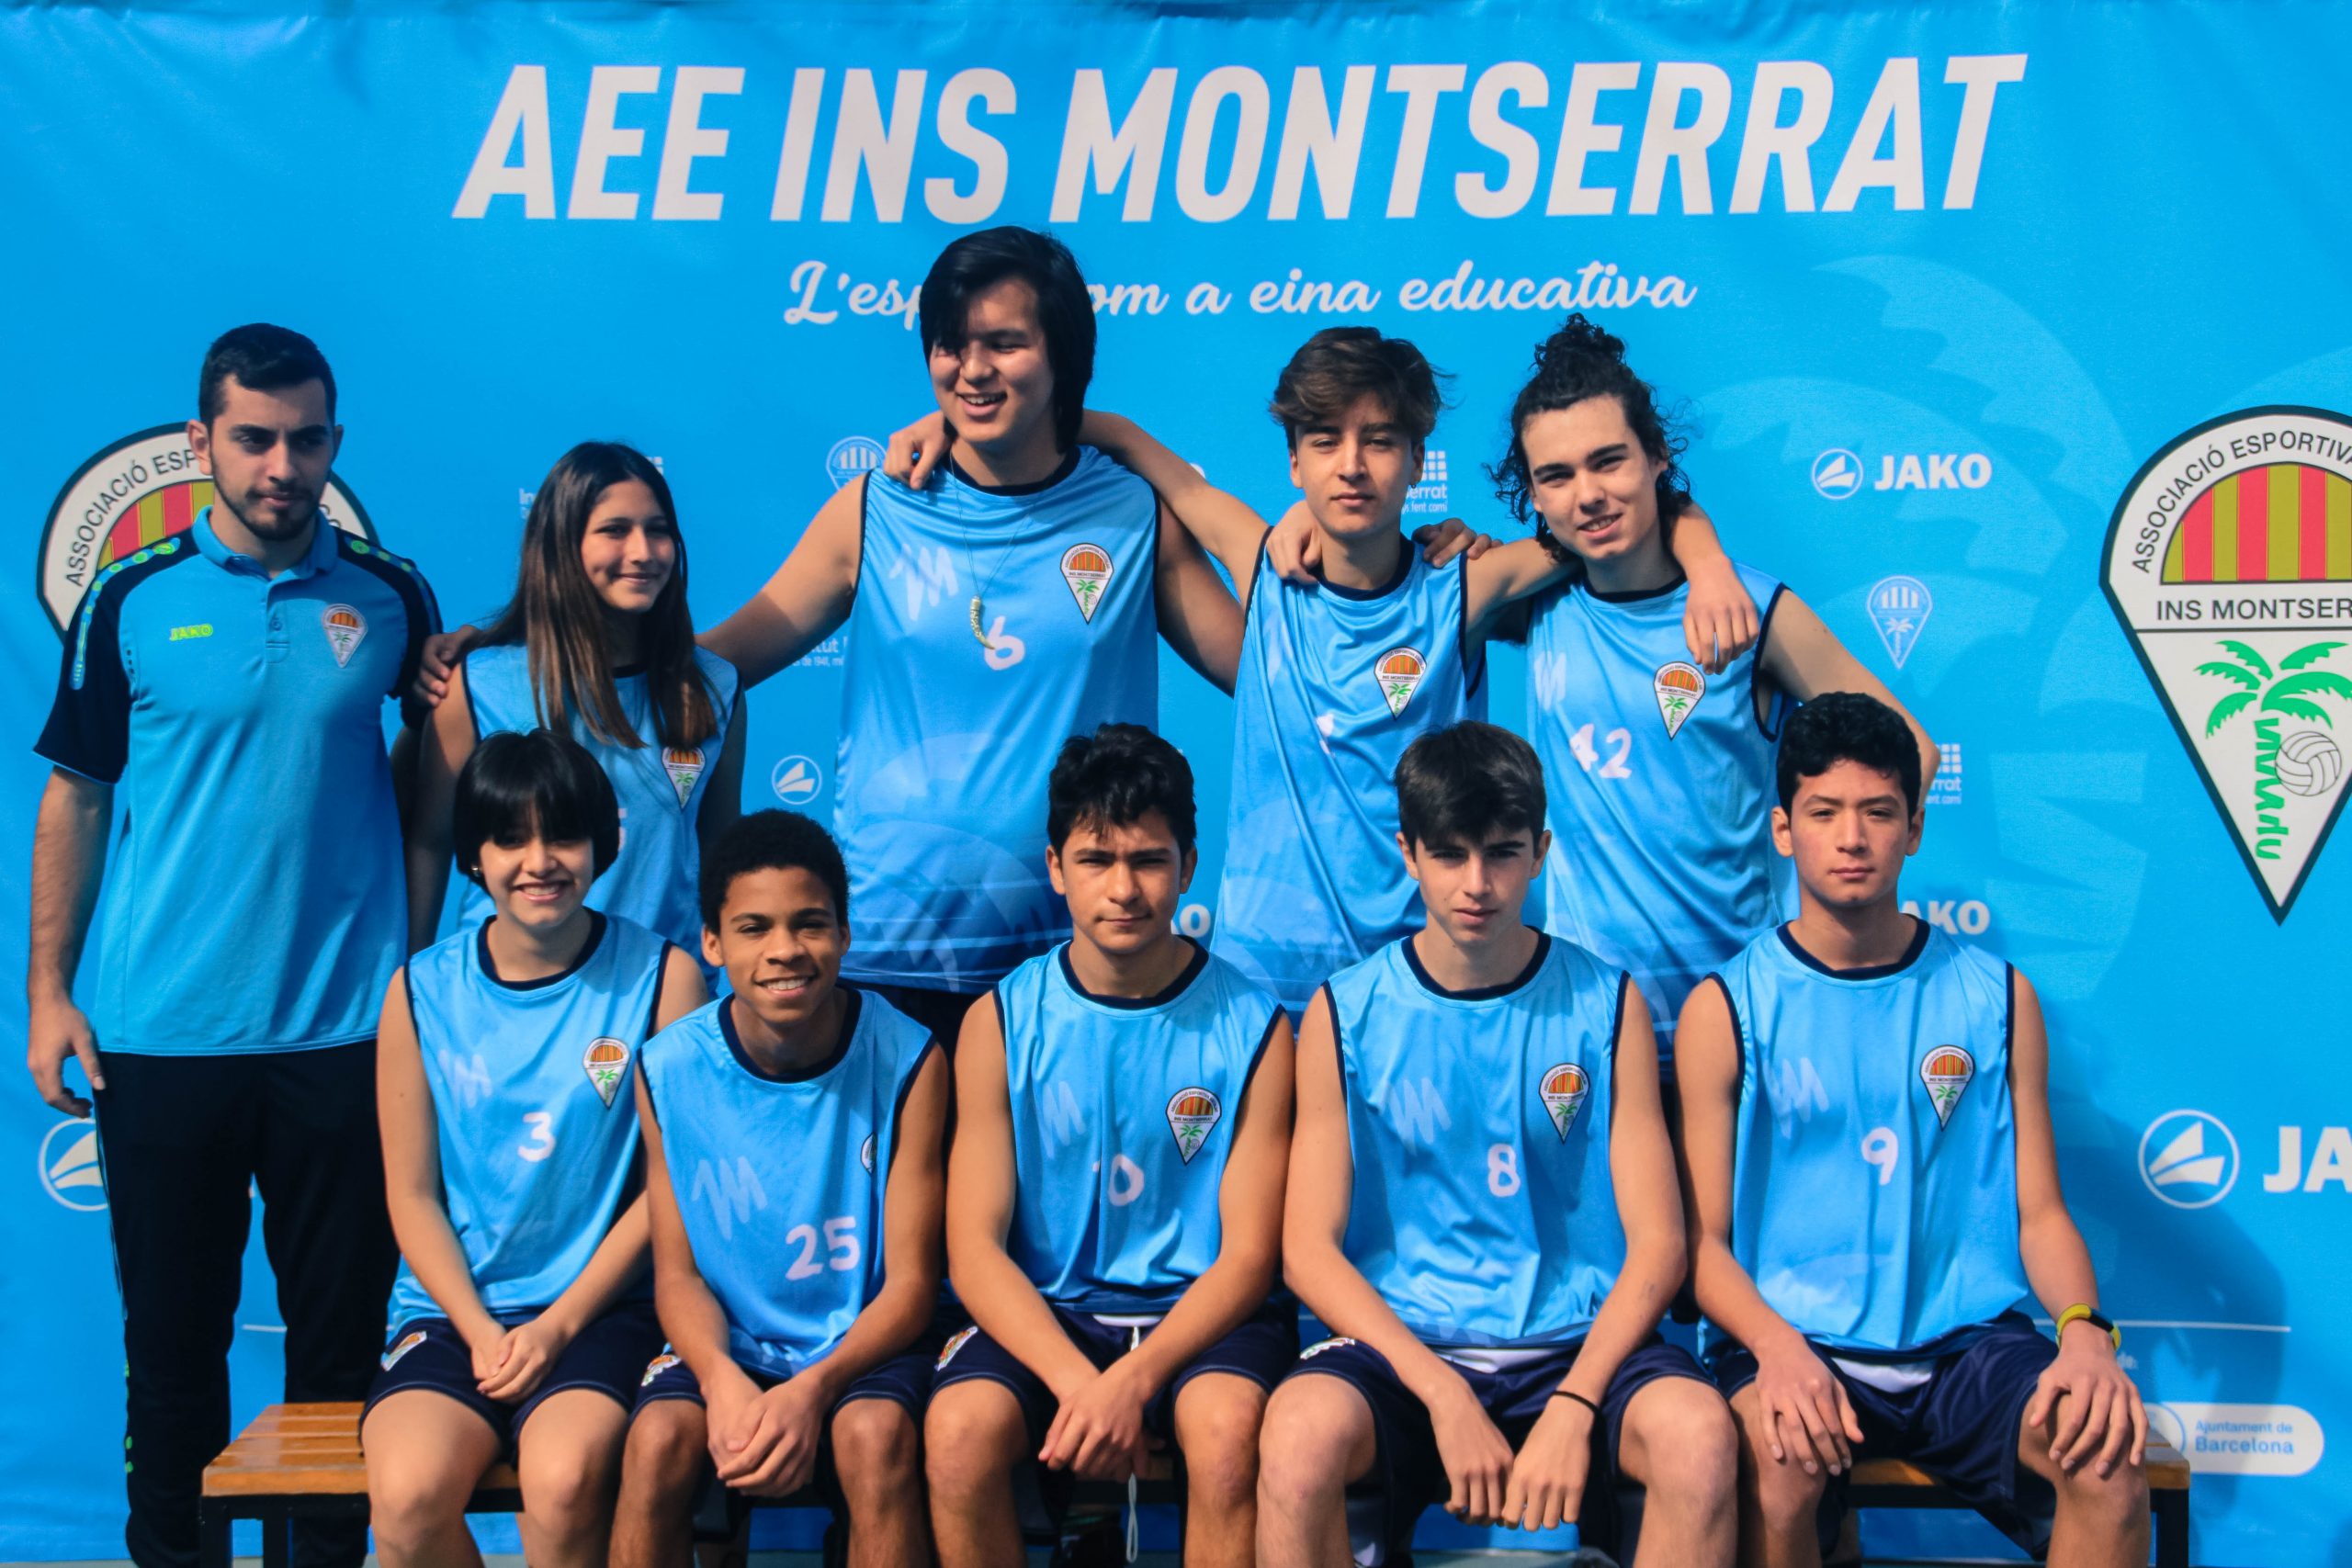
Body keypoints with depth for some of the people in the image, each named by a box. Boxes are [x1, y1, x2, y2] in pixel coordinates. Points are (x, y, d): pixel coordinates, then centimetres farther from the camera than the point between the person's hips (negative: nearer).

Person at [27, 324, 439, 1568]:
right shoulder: (131, 599, 1)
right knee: (171, 1335, 9)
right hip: (158, 1038, 0)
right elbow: (75, 798, 5)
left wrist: (424, 965, 5)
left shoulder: (390, 596, 3)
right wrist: (47, 990, 0)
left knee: (340, 1335, 7)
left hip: (345, 1032, 0)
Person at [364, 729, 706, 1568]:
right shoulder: (421, 991, 4)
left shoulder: (660, 975, -1)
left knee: (565, 1478, -31)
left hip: (602, 1307, -2)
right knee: (407, 1493, -27)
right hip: (452, 1310, 2)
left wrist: (560, 1323, -7)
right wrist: (480, 1331, -7)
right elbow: (412, 1194, 6)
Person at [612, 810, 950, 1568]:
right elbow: (677, 1271, 0)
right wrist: (722, 1379, -21)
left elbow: (910, 1283, -8)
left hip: (864, 1342, -1)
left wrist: (814, 1388, -25)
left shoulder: (908, 1059, -10)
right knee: (659, 1437, -28)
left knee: (875, 1434, -32)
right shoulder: (669, 1069, -5)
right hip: (725, 1344, 2)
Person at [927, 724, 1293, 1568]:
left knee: (1227, 1426, -33)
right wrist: (1076, 1380, -21)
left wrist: (1135, 1379, -21)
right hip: (1044, 1312, 1)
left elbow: (1248, 1254, -4)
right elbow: (974, 1248, -4)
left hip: (1199, 1311, -1)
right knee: (959, 1428, -29)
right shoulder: (1002, 1022, 2)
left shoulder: (1253, 1027, -1)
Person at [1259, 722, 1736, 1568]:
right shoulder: (1346, 1014, 3)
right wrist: (1445, 1396, -14)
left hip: (1577, 1345, 1)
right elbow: (1310, 1248, -1)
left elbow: (1656, 1242, 1)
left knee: (1697, 1432, -31)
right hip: (1402, 1344, 0)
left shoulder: (1605, 1004, 4)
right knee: (1302, 1430, -33)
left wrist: (1573, 1407, -14)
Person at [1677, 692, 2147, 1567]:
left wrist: (2085, 1330, -11)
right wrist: (1776, 1346, -19)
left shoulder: (1996, 996, 11)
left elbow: (2039, 1211, 10)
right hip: (1790, 1340, -2)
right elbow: (1705, 1240, 1)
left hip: (1968, 1340, 2)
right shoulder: (1726, 1008, 4)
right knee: (1777, 1471, -34)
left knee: (2108, 1457, -27)